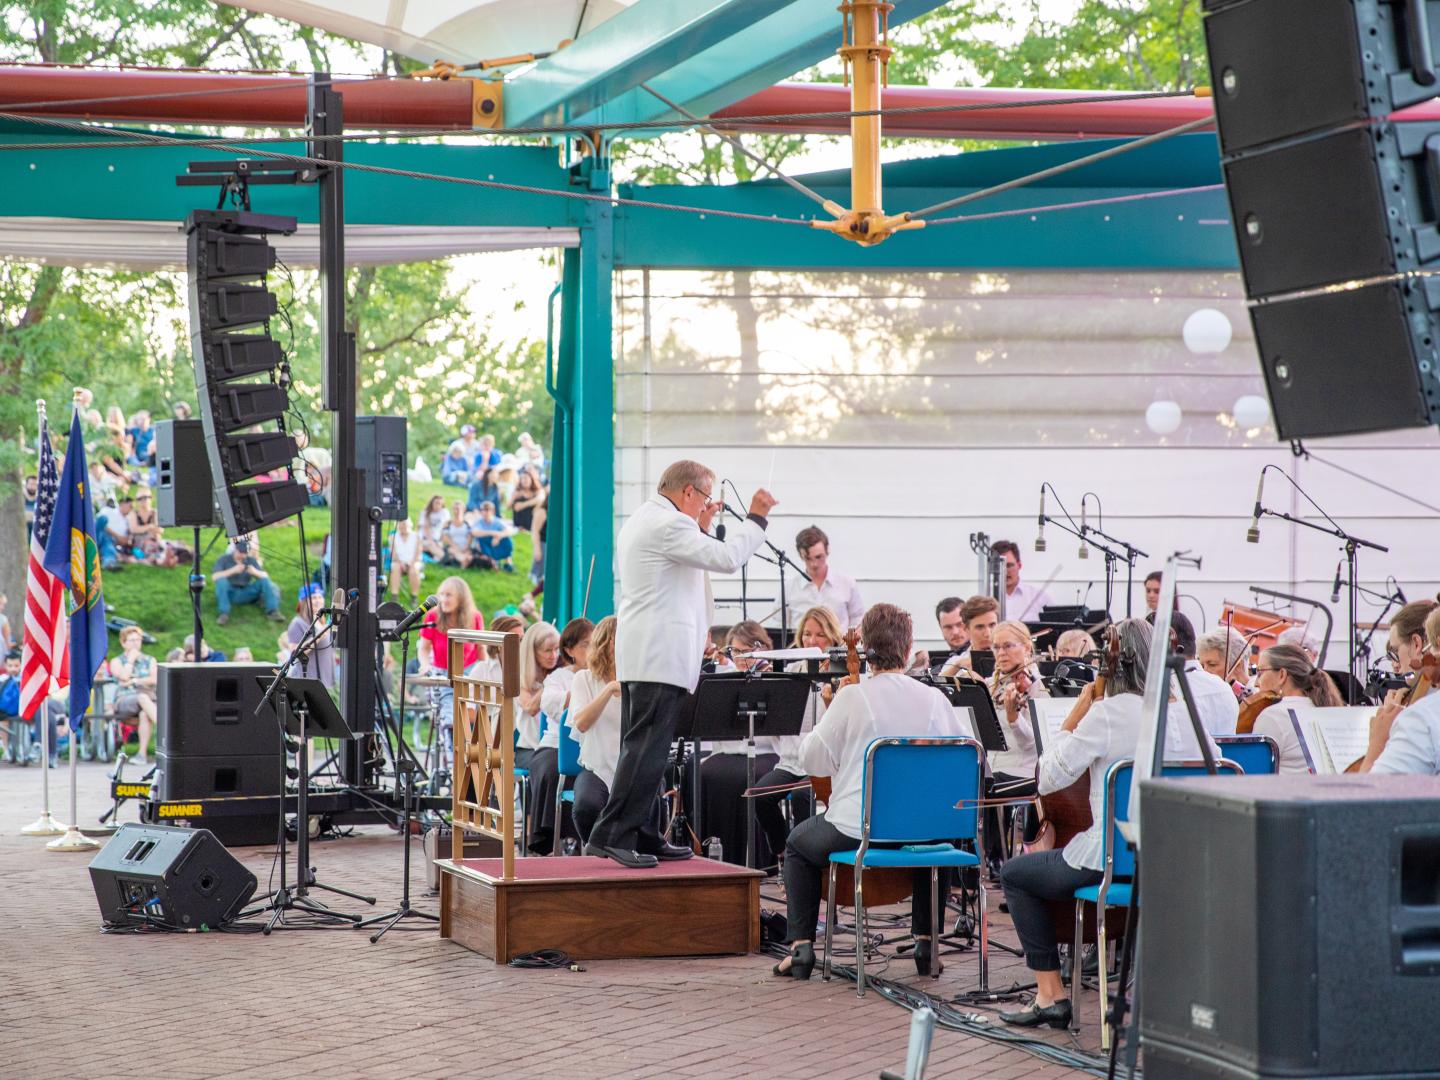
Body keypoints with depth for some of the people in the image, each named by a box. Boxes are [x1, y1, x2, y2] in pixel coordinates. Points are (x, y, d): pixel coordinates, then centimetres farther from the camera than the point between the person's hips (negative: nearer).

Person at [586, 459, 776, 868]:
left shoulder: (641, 521, 21)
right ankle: (612, 835, -14)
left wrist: (700, 527, 22)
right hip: (662, 657, -11)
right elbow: (726, 558, -15)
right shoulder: (668, 524, -13)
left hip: (638, 657, 11)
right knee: (646, 750, -12)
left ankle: (641, 836, 13)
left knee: (643, 750, 11)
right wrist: (756, 518, -5)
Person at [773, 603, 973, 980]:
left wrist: (833, 710, 10)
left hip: (857, 831, -3)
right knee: (938, 840, 39)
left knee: (798, 842, 28)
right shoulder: (934, 699, -3)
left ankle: (801, 944, 15)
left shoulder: (852, 698, -11)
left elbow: (812, 760, -3)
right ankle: (927, 940, 29)